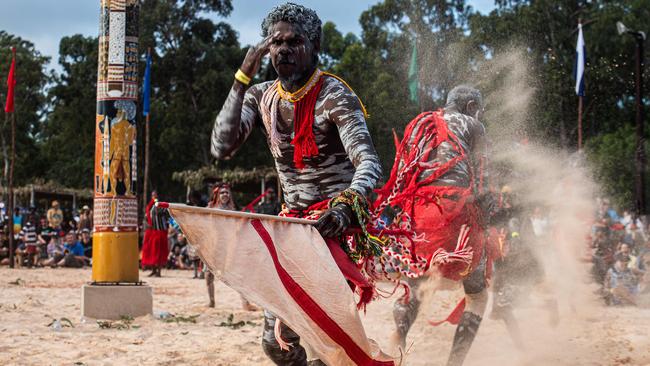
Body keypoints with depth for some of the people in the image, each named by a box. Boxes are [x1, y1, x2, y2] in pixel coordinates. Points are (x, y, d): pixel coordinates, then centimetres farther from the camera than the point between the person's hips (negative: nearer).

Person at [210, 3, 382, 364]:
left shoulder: (334, 95, -12)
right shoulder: (261, 97, 6)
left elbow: (368, 162, -23)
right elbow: (221, 148, -8)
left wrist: (345, 205, -44)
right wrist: (242, 80, -13)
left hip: (337, 222, -7)